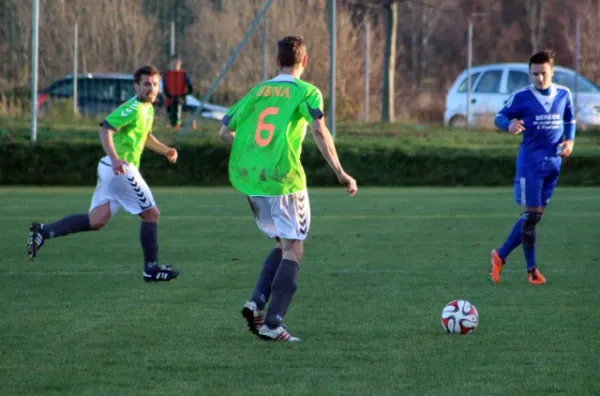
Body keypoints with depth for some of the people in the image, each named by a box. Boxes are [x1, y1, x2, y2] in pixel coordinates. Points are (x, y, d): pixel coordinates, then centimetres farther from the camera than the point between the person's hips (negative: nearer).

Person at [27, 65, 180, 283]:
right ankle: (151, 268, 6)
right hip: (122, 169, -10)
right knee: (151, 213, 0)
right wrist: (115, 158, -34)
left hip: (112, 169, 10)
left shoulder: (148, 109, 18)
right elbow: (105, 129, -23)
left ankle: (43, 231, -3)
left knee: (96, 220, 4)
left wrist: (165, 150, 23)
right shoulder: (133, 108, -13)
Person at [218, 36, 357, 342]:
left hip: (248, 179, 6)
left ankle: (256, 302, 3)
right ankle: (272, 324, -9)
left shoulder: (256, 92, 14)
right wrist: (340, 173, -15)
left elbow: (224, 132, 18)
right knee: (293, 250, 1)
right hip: (284, 180, -6)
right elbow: (319, 130, -16)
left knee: (283, 244, 21)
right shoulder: (306, 92, -1)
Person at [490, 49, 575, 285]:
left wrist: (570, 141, 1)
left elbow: (569, 121, 19)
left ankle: (500, 256, 16)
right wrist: (509, 125, -25)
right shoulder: (521, 97, -7)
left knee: (537, 214, 7)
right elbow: (499, 117, -1)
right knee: (531, 215, -8)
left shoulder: (563, 95, 5)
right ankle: (532, 270, 4)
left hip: (553, 162, 5)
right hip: (530, 161, -5)